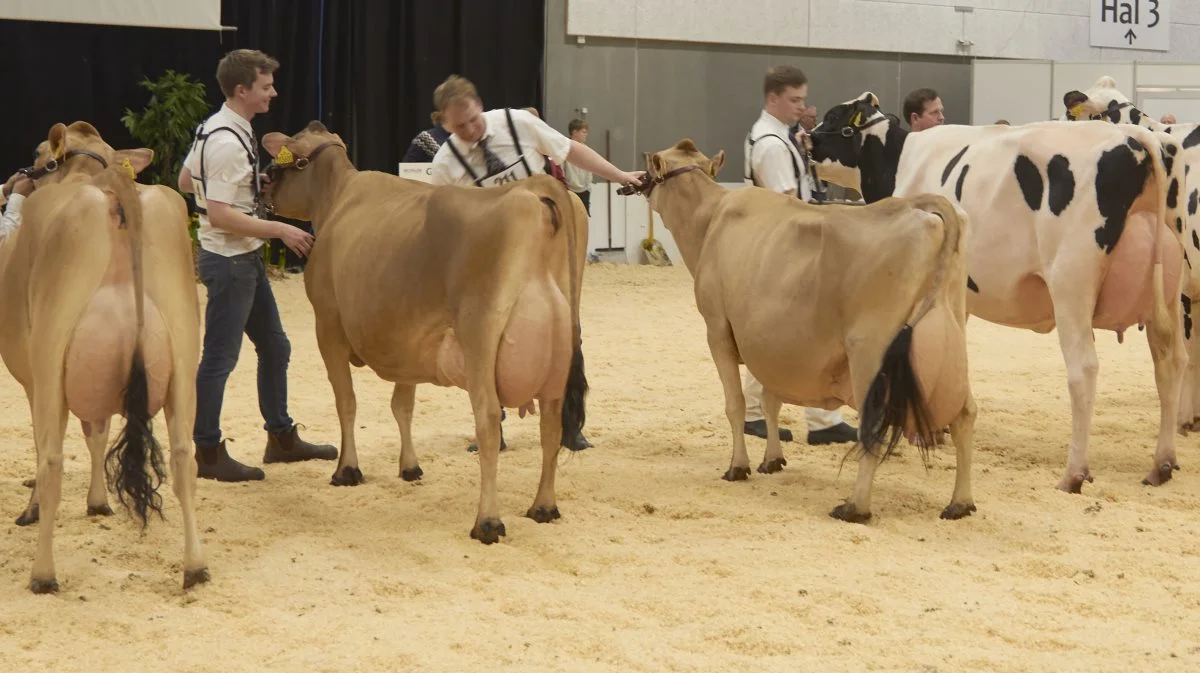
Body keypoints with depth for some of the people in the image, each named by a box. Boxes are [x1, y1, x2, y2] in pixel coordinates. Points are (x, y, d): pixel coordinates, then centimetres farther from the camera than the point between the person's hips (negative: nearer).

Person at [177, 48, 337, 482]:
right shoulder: (228, 143, -22)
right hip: (229, 261, -11)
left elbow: (185, 182, 19)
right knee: (220, 357, -2)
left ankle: (282, 438, 28)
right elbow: (220, 216, -26)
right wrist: (280, 230, -22)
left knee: (274, 347, 17)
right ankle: (208, 452, 7)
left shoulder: (215, 128, 8)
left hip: (246, 259, 11)